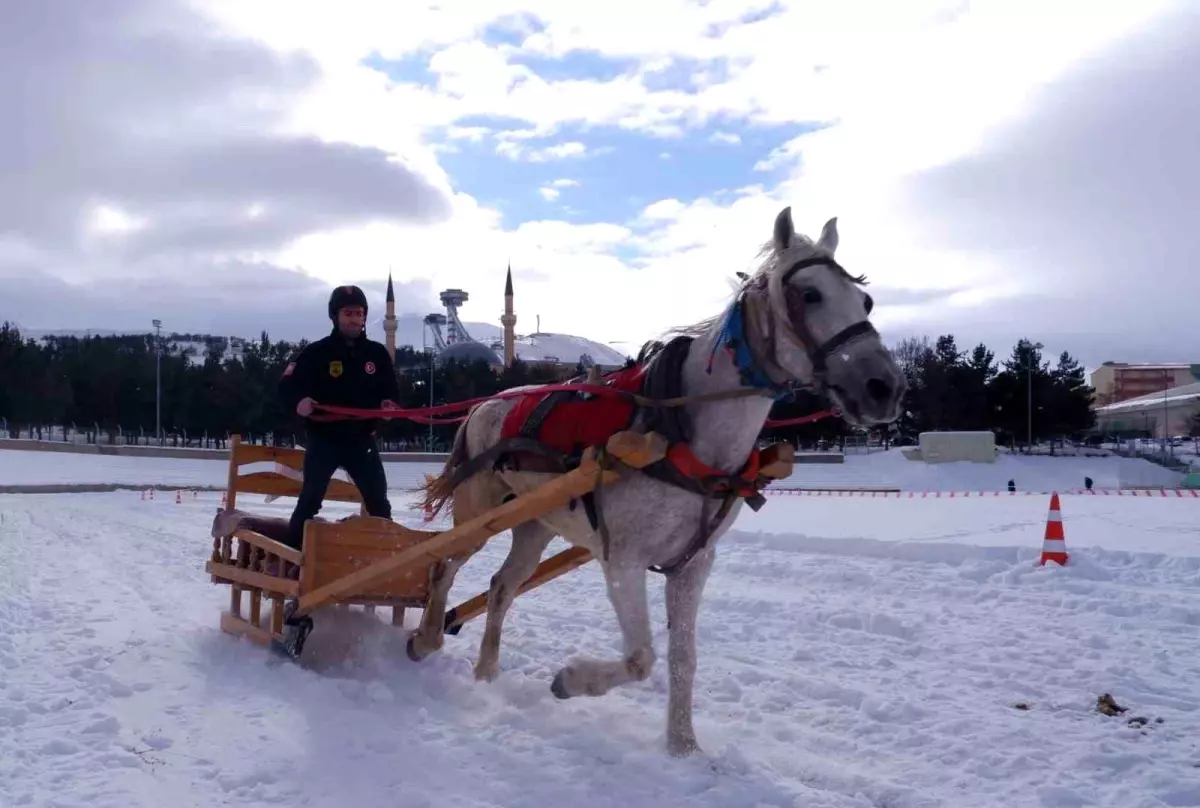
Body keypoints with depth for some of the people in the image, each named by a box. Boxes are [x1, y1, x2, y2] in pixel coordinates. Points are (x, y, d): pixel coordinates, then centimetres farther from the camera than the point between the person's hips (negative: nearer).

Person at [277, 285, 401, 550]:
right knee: (310, 500, -5)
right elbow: (287, 386, -10)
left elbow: (391, 389, 12)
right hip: (323, 439, -3)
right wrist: (298, 402, -32)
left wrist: (390, 404, -11)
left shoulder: (378, 353, 3)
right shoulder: (317, 352, -8)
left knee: (379, 501, 6)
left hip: (362, 439, 3)